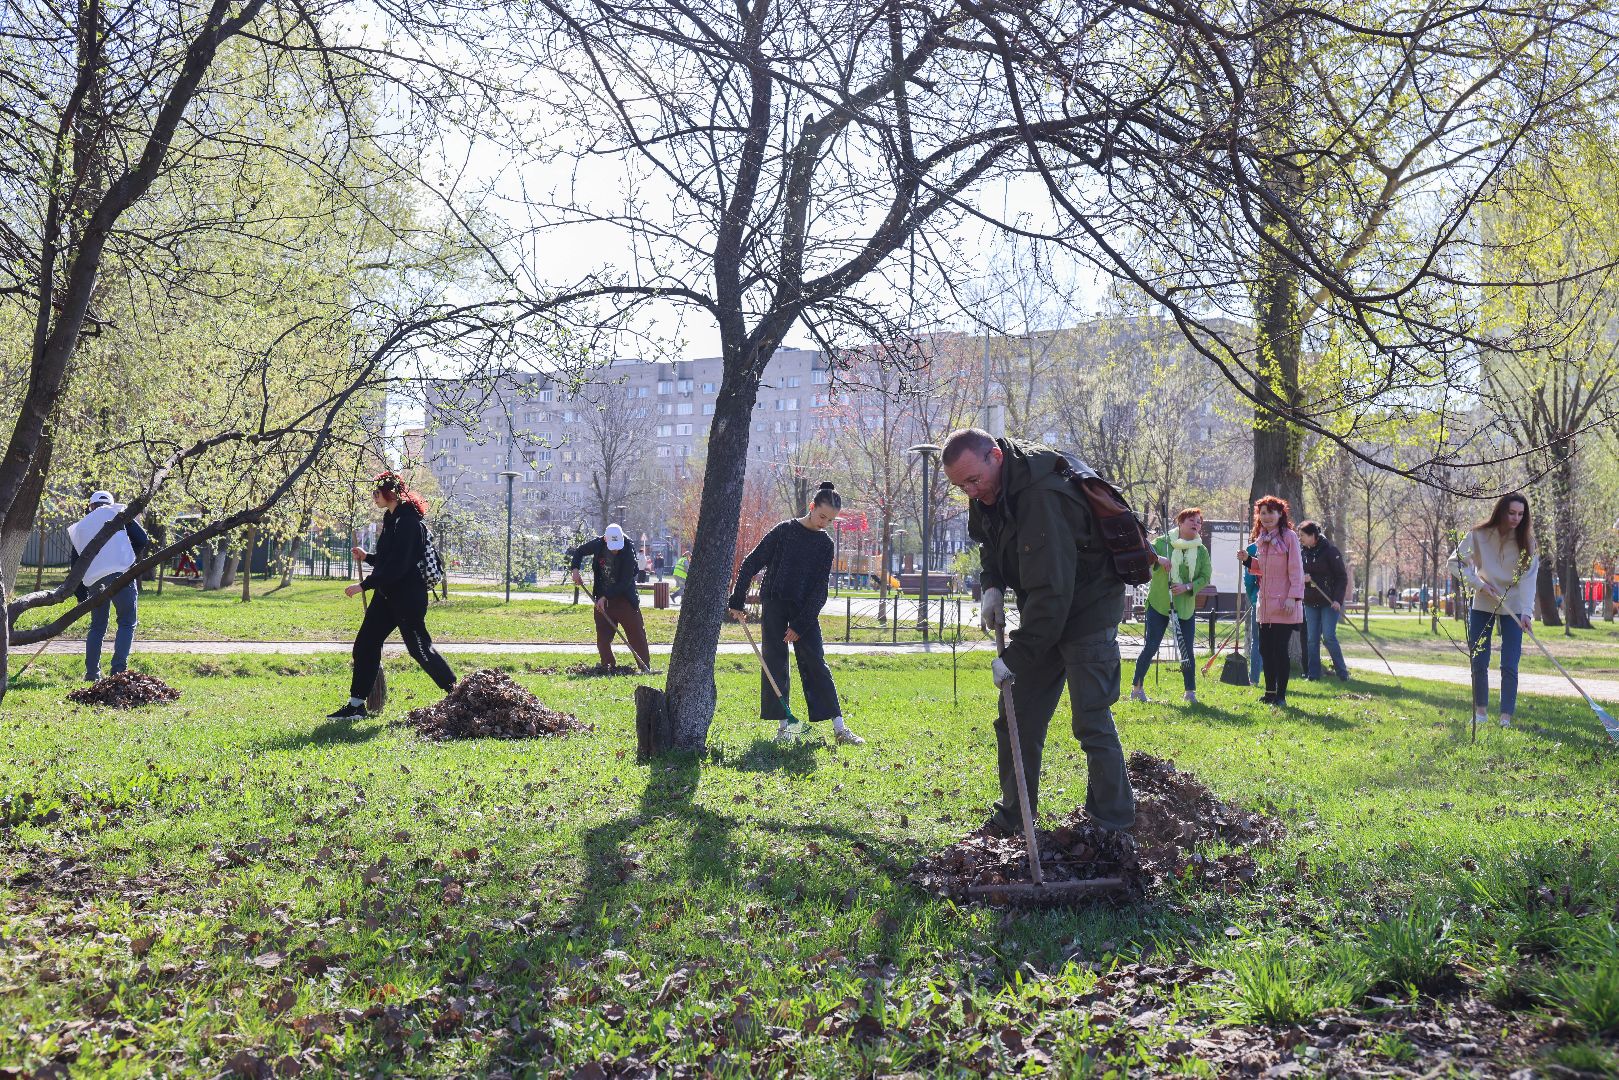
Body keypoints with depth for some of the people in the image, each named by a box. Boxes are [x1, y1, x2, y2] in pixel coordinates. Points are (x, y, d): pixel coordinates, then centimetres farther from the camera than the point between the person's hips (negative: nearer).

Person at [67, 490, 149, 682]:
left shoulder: (77, 529, 22)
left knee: (97, 626, 18)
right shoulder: (116, 512, 10)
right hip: (121, 573, -4)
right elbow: (142, 540, 3)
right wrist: (130, 557, 22)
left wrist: (81, 597, 23)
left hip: (93, 582, 4)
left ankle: (92, 673, 15)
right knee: (127, 623, 5)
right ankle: (118, 670, -7)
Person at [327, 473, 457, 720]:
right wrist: (367, 557, 13)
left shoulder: (408, 522, -18)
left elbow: (397, 566, -23)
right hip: (387, 595, 10)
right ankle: (356, 705, 9)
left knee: (419, 648, 0)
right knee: (365, 644, 5)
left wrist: (364, 585, -21)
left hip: (407, 597, -10)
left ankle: (454, 689, 18)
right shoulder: (393, 519, 14)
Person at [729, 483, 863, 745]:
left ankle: (839, 727, -2)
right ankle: (783, 725, 6)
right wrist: (738, 601, -6)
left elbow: (819, 589, -2)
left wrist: (800, 625, -10)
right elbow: (751, 563, -4)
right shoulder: (785, 530, -6)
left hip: (805, 609, 2)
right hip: (774, 605, -2)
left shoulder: (825, 544, 1)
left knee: (816, 663, -1)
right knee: (775, 664, -1)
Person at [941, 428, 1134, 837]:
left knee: (1093, 724, -8)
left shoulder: (1041, 496, -33)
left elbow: (1052, 591, -34)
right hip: (1042, 612, 9)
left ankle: (1113, 826, 1)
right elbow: (990, 540, 18)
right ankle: (1015, 814, 22)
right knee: (1017, 717, 11)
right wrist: (992, 584, 0)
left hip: (1085, 611, -9)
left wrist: (1015, 657, -30)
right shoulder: (988, 489, -3)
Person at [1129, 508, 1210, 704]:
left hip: (1186, 606, 3)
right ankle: (1137, 687, 9)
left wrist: (1187, 587, -14)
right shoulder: (1162, 542, -3)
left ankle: (1190, 691, 13)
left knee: (1187, 650, 3)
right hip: (1159, 604, -3)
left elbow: (1206, 577, 2)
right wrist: (1158, 559, -27)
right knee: (1150, 647, -2)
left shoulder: (1202, 551, 4)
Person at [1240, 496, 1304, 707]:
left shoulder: (1289, 536, -8)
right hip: (1265, 603, 7)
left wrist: (1293, 597, -19)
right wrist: (1248, 560, 5)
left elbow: (1296, 569, -12)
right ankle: (1270, 692, 24)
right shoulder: (1261, 539, 13)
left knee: (1279, 650, -4)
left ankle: (1281, 696, 4)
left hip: (1283, 604, -7)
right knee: (1265, 649, 12)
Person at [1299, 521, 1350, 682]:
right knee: (1312, 639, 5)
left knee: (1329, 637, -11)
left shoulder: (1330, 551, -10)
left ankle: (1342, 673, 0)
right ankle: (1313, 674, 10)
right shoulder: (1303, 553, 7)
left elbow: (1342, 577, -10)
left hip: (1330, 602, -6)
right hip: (1310, 602, 6)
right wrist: (1302, 578, -10)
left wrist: (1338, 600, -19)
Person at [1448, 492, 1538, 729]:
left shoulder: (1526, 541, -11)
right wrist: (1479, 584, -17)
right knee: (1478, 663, 5)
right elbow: (1455, 562, -6)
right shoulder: (1479, 535, -11)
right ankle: (1481, 712, 20)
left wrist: (1526, 611, -31)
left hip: (1512, 608, -1)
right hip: (1482, 606, 1)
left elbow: (1528, 578, -20)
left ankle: (1506, 718, 2)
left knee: (1509, 667, -5)